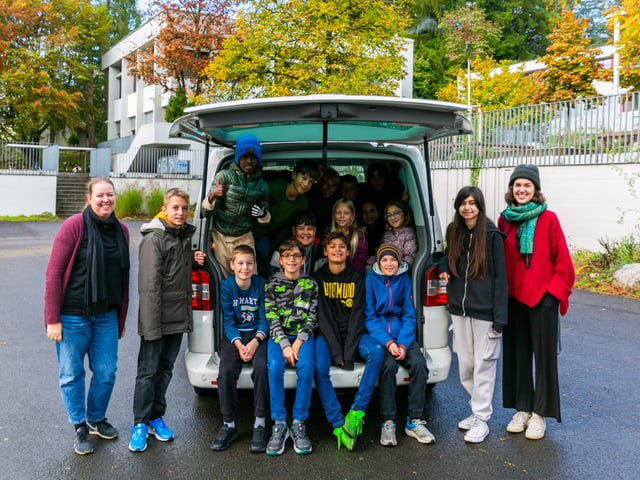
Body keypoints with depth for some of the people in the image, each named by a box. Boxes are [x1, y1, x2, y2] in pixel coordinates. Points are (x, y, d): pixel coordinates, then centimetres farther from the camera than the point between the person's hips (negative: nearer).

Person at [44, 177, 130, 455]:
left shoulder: (121, 230, 5)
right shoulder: (74, 226, -11)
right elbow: (54, 273, -11)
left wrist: (121, 319, 13)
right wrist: (53, 319, -12)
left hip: (106, 315, 5)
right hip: (73, 317, -4)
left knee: (106, 373, 11)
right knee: (72, 375, 8)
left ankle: (97, 419, 35)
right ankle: (80, 427, 28)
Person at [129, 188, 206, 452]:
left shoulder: (184, 236, 12)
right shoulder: (154, 239, -13)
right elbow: (149, 285, -19)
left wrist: (193, 260, 5)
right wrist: (152, 326, -22)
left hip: (178, 318, 7)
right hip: (157, 319, -7)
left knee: (165, 369, 15)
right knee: (148, 371, 1)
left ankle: (156, 417, 27)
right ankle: (140, 424, 13)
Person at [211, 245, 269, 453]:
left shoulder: (261, 284, -4)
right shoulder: (227, 286, -3)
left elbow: (264, 318, -3)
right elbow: (228, 321, -3)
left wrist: (255, 341, -19)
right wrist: (239, 344, -18)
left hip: (257, 334, -1)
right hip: (234, 335, 1)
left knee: (261, 367, -29)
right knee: (226, 371, -25)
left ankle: (260, 424, -16)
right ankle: (229, 424, -8)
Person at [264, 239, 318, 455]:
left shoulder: (311, 285, 9)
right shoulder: (272, 284, 7)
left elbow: (311, 318, 3)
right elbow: (271, 318, -2)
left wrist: (298, 342, -13)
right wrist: (285, 345, -16)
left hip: (303, 335, 0)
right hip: (278, 336, 0)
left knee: (306, 367, -30)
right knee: (274, 367, -30)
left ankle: (299, 424, -20)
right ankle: (279, 424, -20)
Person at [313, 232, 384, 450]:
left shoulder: (357, 277, 4)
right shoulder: (318, 277, 2)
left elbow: (357, 314, -6)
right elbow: (323, 316, -7)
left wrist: (349, 351, -18)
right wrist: (337, 351, -18)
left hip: (352, 333, 1)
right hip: (327, 334, -1)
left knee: (376, 352, -29)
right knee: (319, 368, -30)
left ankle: (356, 413, -24)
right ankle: (338, 425, -23)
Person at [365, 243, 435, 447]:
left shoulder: (404, 279, 5)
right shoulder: (370, 280, -2)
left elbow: (409, 315, 3)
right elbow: (369, 317, -6)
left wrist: (402, 344, -13)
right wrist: (388, 343, -19)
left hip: (402, 334, 3)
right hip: (378, 335, -2)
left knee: (419, 363, -24)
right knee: (388, 365, -31)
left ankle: (414, 421, -12)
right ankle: (388, 423, -19)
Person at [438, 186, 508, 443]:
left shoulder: (492, 235, -8)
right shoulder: (453, 231, 8)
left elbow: (500, 276, -9)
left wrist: (500, 316, -13)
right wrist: (443, 268, 1)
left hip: (484, 310, -5)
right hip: (459, 309, 5)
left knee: (483, 364, 1)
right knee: (465, 363, 12)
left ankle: (481, 419, 11)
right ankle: (478, 409, 28)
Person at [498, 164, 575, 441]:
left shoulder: (548, 219, -7)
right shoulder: (505, 220, 4)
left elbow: (562, 260, -6)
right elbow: (500, 260, 9)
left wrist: (555, 290, -9)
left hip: (543, 298, -4)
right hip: (513, 298, 4)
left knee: (544, 356, 6)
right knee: (517, 354, 12)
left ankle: (539, 413, 18)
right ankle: (522, 409, 26)